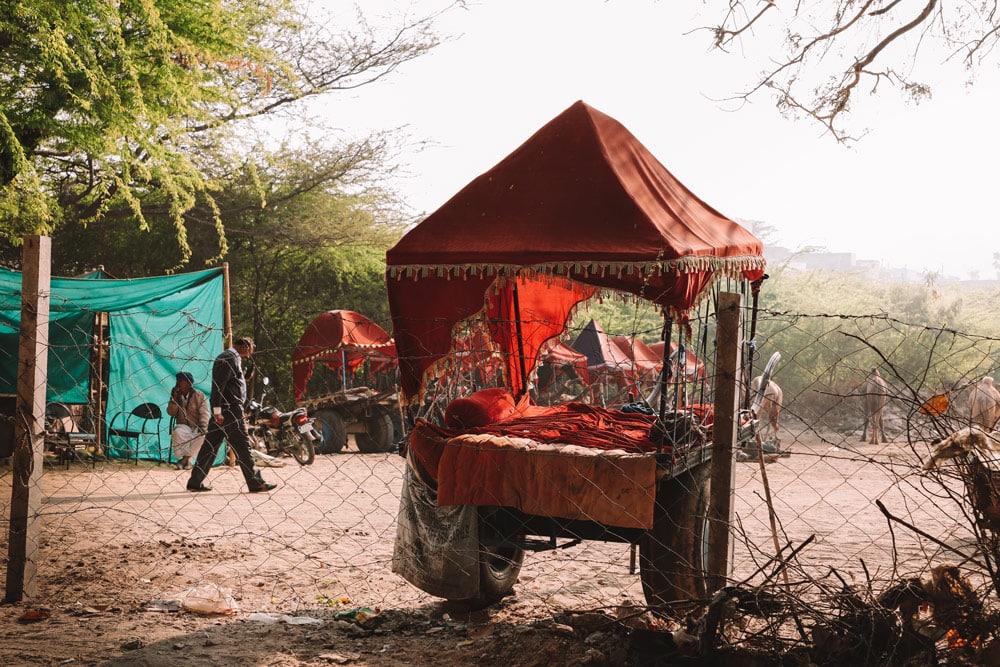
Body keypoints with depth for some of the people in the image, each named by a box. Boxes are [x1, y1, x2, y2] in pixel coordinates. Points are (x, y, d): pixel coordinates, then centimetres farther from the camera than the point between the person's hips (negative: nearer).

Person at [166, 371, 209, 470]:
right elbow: (171, 413, 2)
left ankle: (185, 458, -24)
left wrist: (202, 428, -21)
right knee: (177, 432, -35)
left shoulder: (200, 396, 0)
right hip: (183, 426, 2)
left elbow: (204, 414, -6)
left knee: (201, 436, -37)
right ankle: (187, 460, -26)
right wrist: (174, 398, -10)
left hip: (197, 427, -2)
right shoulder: (176, 394, 10)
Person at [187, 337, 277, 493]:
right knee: (242, 445, -5)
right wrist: (217, 410, -23)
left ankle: (195, 482, 11)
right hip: (229, 409, -10)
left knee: (211, 445, 10)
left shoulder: (232, 358, 22)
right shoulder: (230, 358, -11)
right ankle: (255, 483, -1)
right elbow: (218, 385, -19)